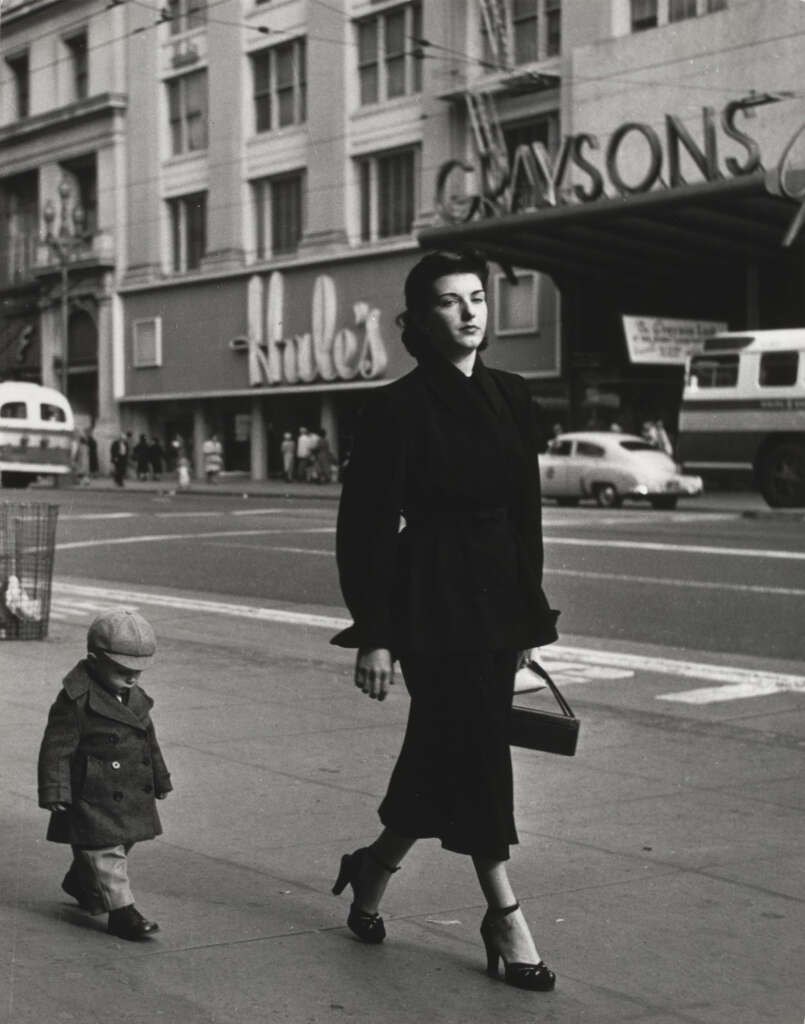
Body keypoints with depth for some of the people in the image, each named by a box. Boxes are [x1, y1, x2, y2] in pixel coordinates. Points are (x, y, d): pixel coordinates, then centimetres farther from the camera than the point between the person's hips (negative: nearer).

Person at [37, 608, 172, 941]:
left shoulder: (135, 697, 7)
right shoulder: (76, 699, -17)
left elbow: (149, 739, 20)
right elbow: (57, 747, -16)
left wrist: (160, 779, 25)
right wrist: (54, 791, -20)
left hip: (131, 796, 8)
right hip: (93, 798, -8)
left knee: (120, 845, 19)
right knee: (105, 851, -6)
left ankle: (81, 884, 41)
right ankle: (122, 911, -2)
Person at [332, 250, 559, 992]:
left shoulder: (512, 398, 8)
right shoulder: (399, 408, -9)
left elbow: (527, 513, 14)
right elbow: (365, 525, -10)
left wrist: (529, 615, 13)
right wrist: (372, 636, -13)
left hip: (497, 599, 6)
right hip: (431, 597, -6)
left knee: (444, 748, 13)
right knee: (475, 747, -5)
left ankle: (374, 868, 34)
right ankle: (505, 917, 5)